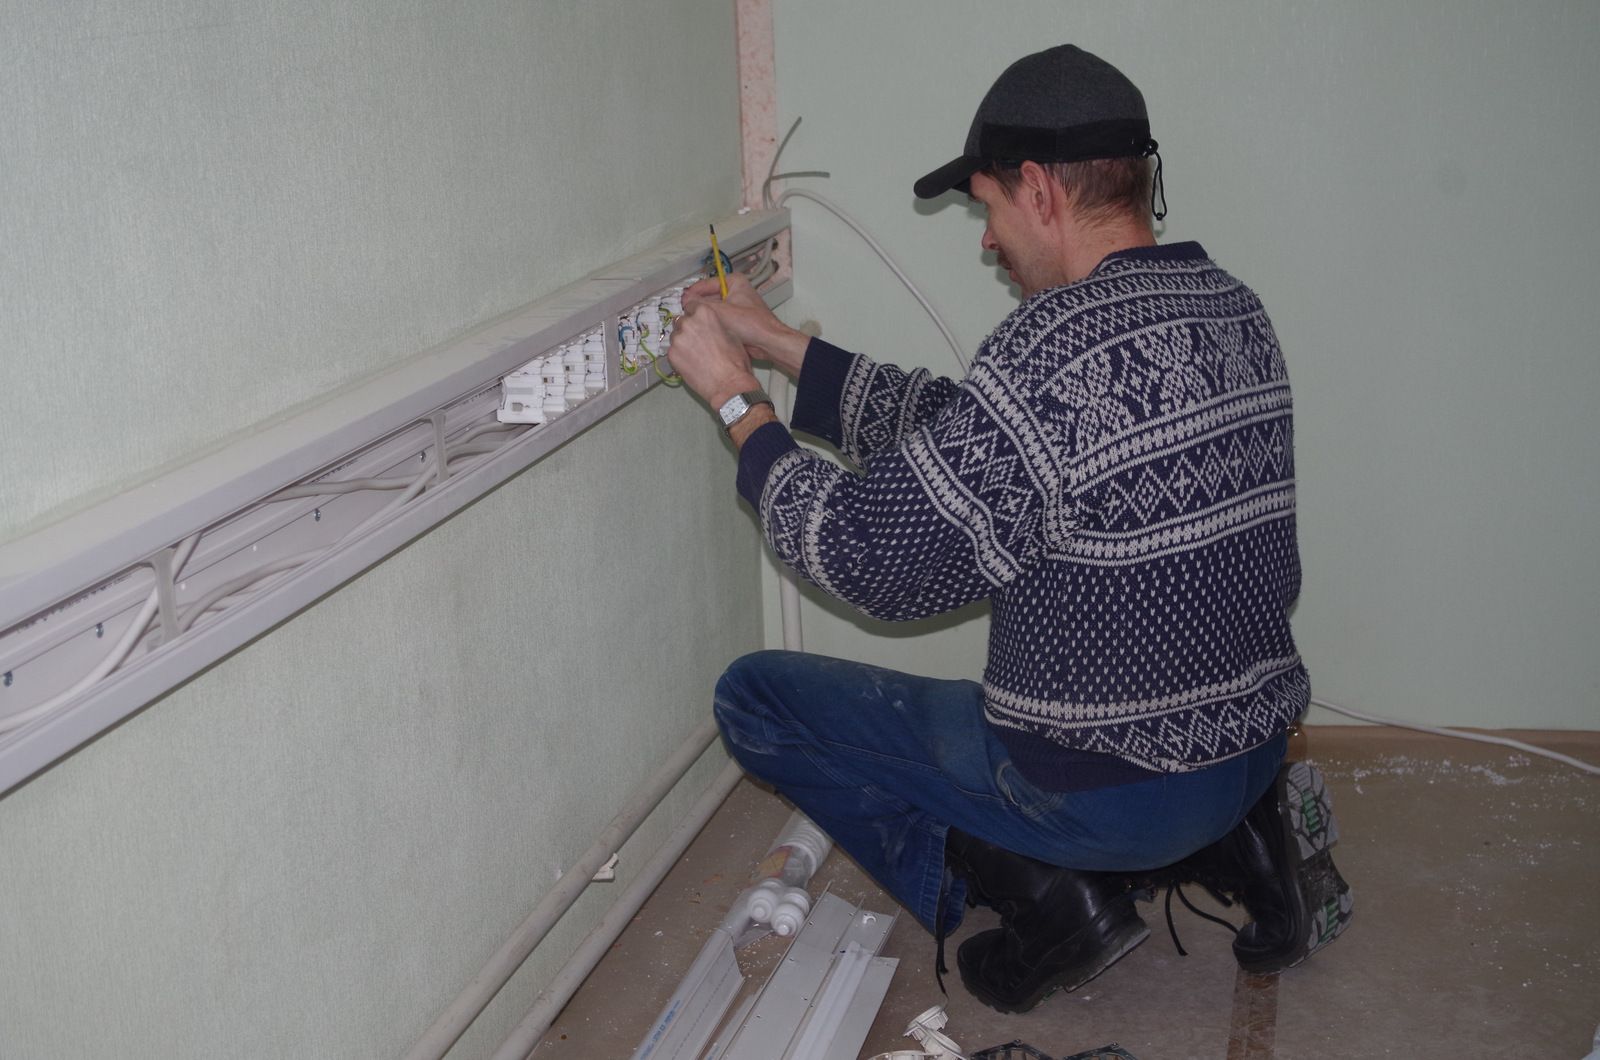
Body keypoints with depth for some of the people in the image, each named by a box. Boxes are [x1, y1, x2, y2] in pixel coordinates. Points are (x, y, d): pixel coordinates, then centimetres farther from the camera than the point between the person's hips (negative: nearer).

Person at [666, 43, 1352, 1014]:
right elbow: (959, 431, 8)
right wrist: (782, 347, 11)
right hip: (1254, 744, 8)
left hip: (1111, 790, -8)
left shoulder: (1055, 350, -27)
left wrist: (739, 400, -6)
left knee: (757, 694, 5)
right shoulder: (1233, 311, 2)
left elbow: (870, 556, -18)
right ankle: (1241, 843, 14)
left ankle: (1031, 887, -2)